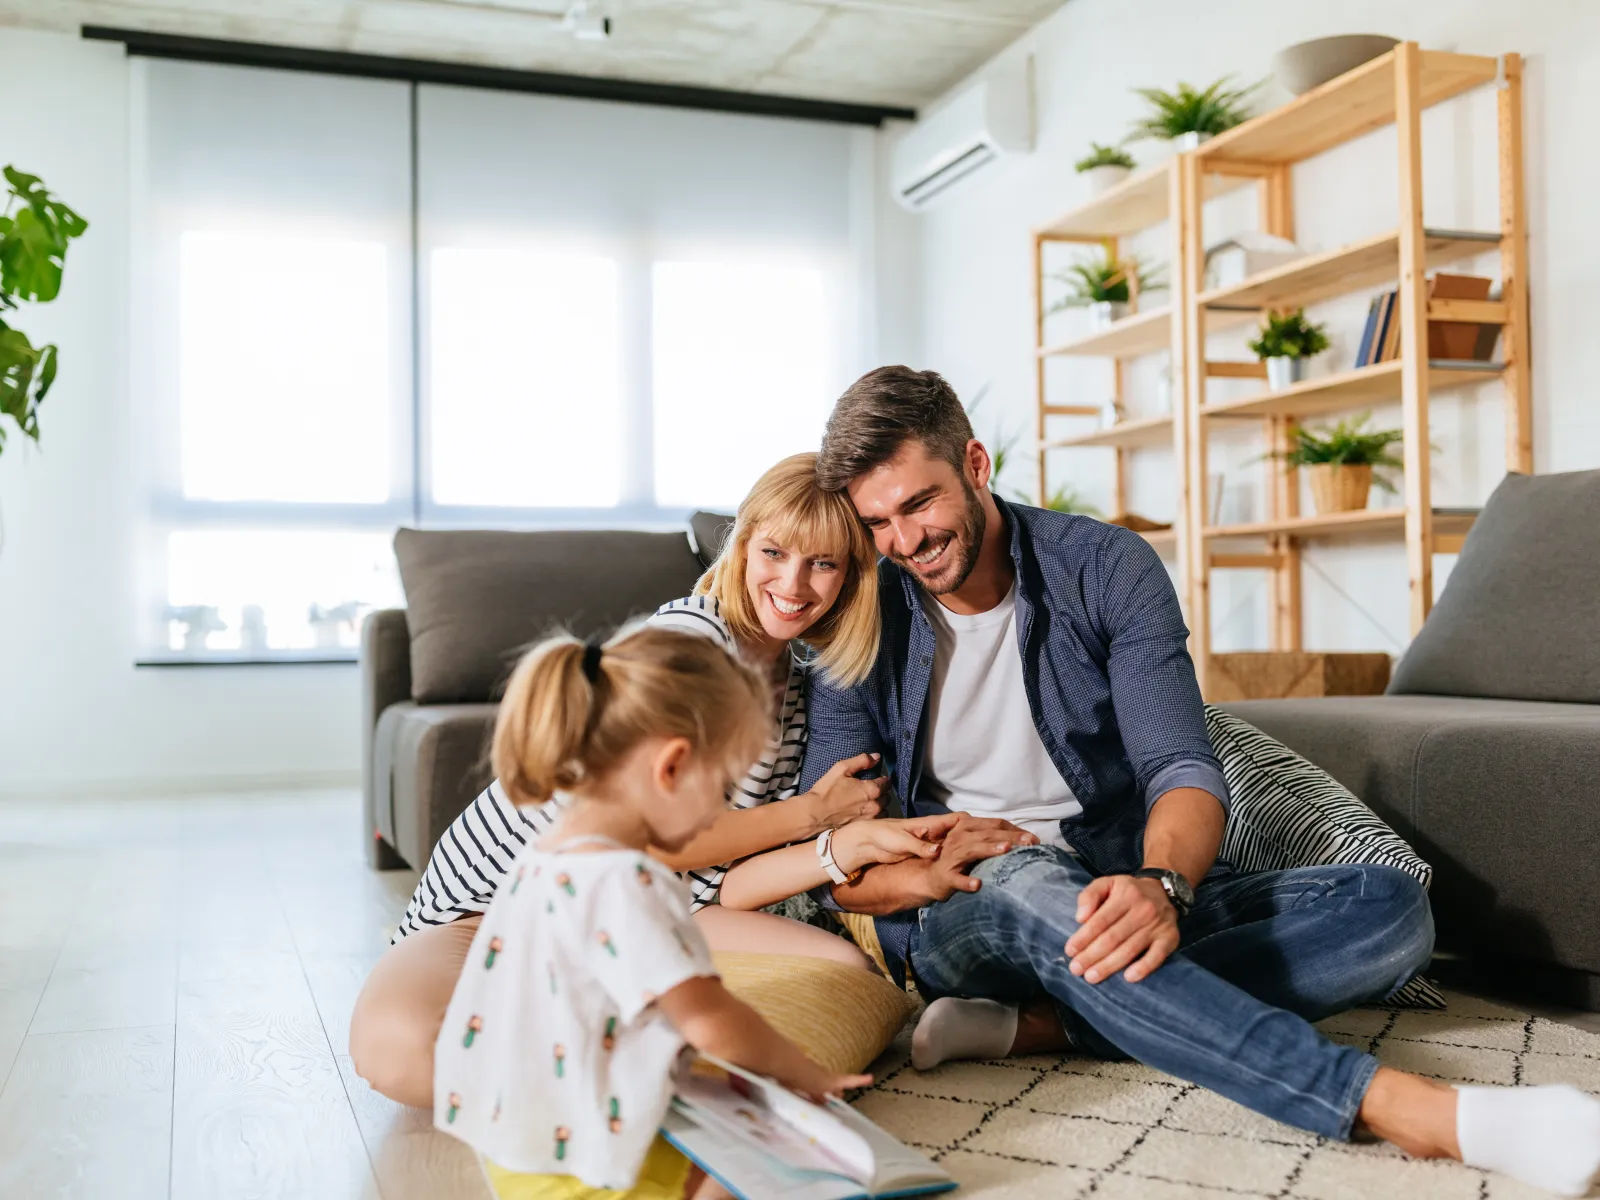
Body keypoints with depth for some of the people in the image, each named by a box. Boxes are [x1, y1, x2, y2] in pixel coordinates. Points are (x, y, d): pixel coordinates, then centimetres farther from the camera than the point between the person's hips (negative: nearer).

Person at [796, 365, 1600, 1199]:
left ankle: (1037, 1023, -34)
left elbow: (1181, 768, -13)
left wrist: (1160, 883, -35)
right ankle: (1399, 1106, -47)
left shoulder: (1105, 567, -3)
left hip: (1127, 895, 2)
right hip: (955, 916, -2)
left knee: (1390, 906, -19)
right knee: (1029, 882, -39)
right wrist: (923, 873, -26)